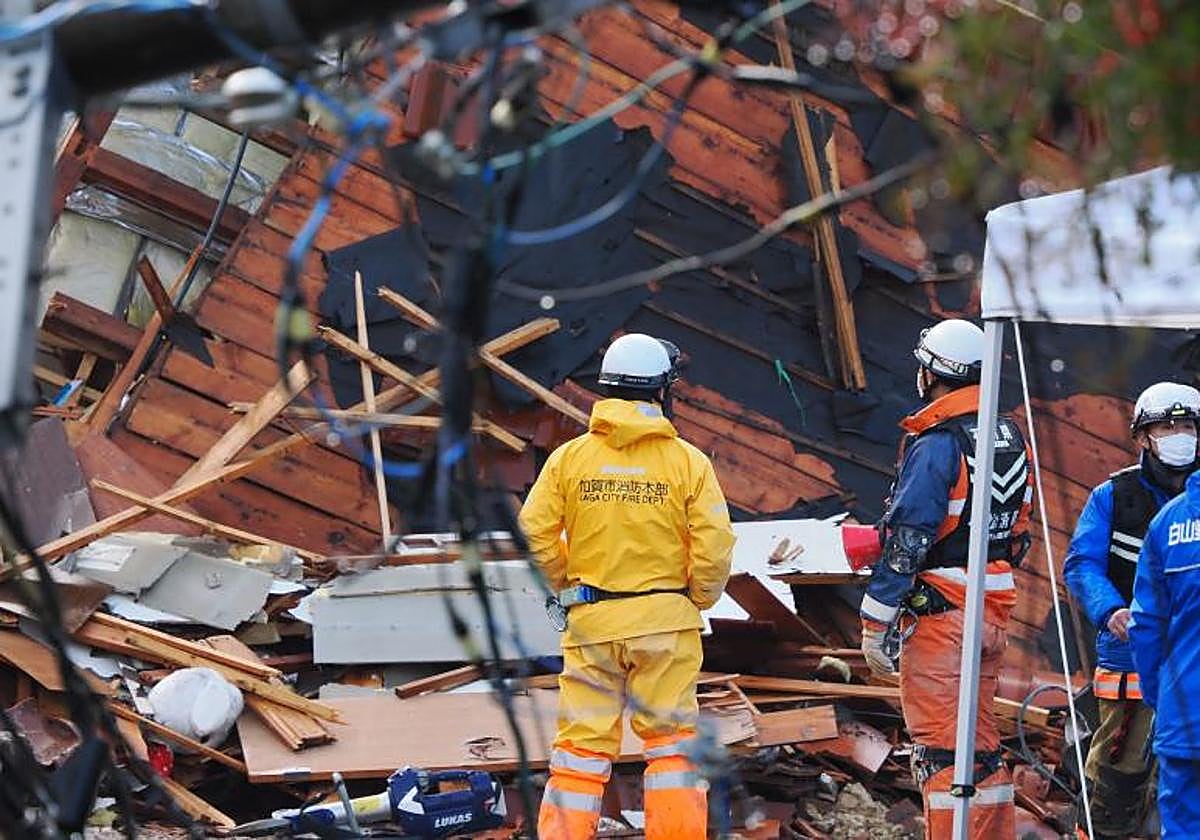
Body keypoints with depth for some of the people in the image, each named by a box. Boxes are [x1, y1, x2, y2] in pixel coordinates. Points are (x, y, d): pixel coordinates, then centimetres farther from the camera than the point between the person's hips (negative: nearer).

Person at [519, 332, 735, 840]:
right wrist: (699, 601, 7)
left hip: (590, 620, 1)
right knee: (670, 741, 7)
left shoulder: (569, 457, -1)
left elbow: (535, 531, -4)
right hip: (665, 618, -1)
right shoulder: (688, 462, -5)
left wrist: (565, 587, 11)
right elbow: (714, 546, -10)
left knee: (582, 744, 6)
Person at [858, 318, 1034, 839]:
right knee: (981, 740, 15)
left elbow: (907, 540, -18)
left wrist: (876, 622, -15)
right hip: (995, 614, 8)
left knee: (939, 748, -6)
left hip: (940, 612, -8)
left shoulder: (937, 445, -14)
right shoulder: (1011, 440, 12)